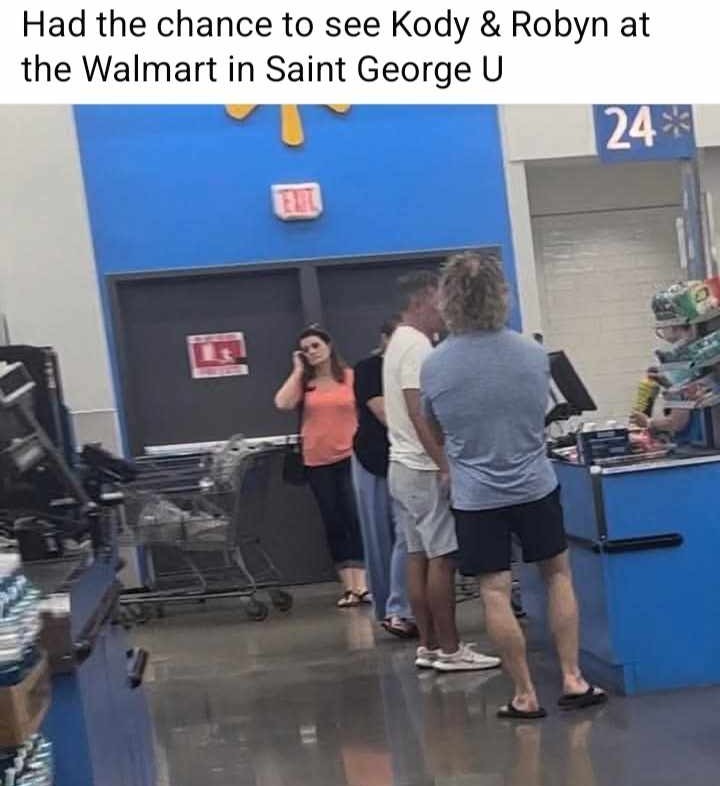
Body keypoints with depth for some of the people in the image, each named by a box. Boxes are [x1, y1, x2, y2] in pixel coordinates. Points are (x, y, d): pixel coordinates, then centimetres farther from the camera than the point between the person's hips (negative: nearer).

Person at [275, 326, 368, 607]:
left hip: (350, 456, -2)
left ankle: (361, 585, -5)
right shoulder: (303, 382, 5)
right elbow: (282, 403, -13)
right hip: (317, 461, 2)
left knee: (354, 519, -6)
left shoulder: (350, 376, 1)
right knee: (333, 524, 6)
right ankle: (349, 586, 12)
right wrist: (298, 370, -6)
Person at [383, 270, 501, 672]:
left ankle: (430, 646, 15)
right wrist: (445, 467, -23)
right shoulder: (417, 345, -16)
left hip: (404, 466, 10)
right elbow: (419, 413, -23)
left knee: (420, 556, 10)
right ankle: (450, 650, -1)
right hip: (425, 469, -10)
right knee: (442, 558, -6)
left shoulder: (401, 342, 17)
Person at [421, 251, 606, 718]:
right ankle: (573, 679, 17)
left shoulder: (435, 367, -10)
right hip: (534, 486, 2)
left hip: (476, 496, -2)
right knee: (559, 575, 18)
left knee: (496, 594, 4)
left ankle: (526, 696, 10)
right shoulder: (534, 355, -5)